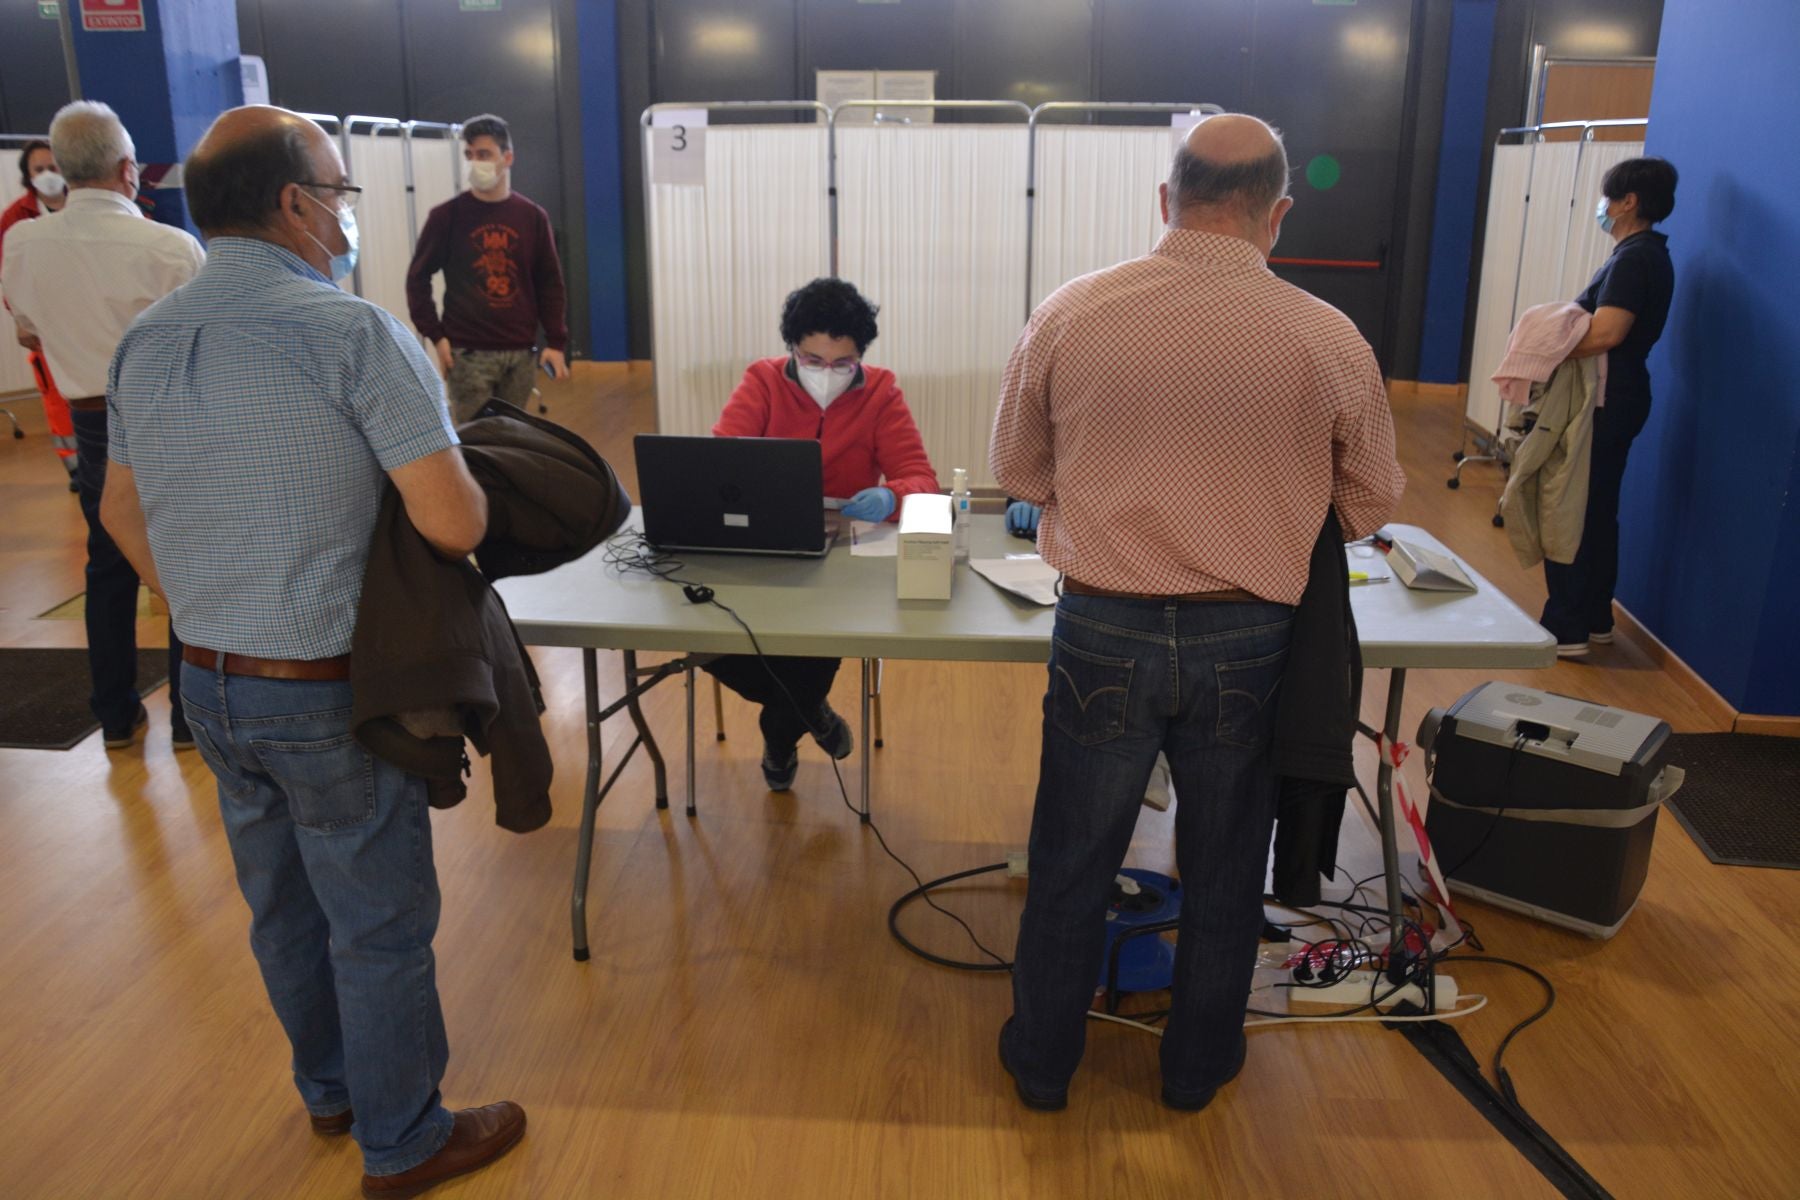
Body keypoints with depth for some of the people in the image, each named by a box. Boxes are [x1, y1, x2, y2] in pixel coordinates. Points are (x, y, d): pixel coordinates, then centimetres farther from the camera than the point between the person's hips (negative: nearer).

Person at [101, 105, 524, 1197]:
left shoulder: (145, 342, 4)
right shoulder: (355, 333, -19)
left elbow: (123, 515, 13)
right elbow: (455, 524, -24)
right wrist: (471, 485, -2)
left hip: (209, 683, 7)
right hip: (329, 694, -7)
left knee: (282, 907, 23)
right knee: (378, 923, 9)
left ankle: (329, 1086, 44)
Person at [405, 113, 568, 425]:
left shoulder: (532, 217, 6)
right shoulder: (447, 216, 0)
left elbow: (550, 283, 8)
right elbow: (418, 277, 4)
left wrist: (556, 342, 1)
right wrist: (435, 335, -5)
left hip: (520, 353, 3)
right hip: (468, 353, -2)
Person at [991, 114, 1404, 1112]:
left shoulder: (1069, 315, -10)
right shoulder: (1328, 340, -10)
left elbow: (1016, 470, 4)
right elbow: (1370, 507, 4)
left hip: (1104, 634, 0)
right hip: (1247, 643, 1)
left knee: (1071, 860, 17)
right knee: (1221, 865, 21)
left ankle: (1042, 1061, 36)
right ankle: (1197, 1065, 41)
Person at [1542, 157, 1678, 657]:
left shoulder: (1633, 258, -17)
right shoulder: (1648, 254, 16)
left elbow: (1605, 333, -27)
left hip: (1605, 403, -10)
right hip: (1617, 397, 10)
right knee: (1597, 513, 16)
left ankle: (1565, 629, -1)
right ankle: (1595, 618, 25)